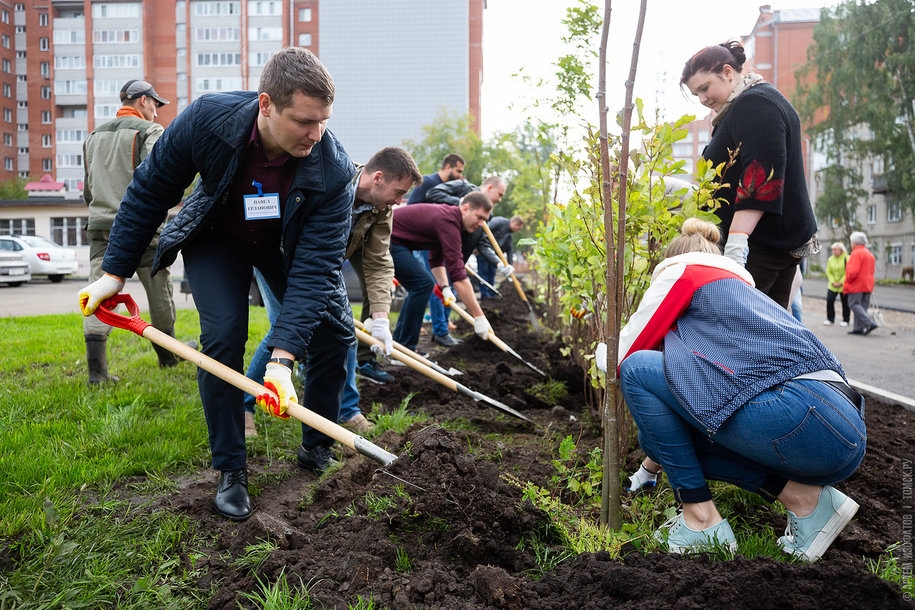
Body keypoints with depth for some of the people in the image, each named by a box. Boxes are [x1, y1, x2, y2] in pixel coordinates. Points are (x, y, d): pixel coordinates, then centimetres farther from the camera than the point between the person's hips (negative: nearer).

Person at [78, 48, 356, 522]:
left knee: (335, 330, -9)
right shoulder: (206, 119, -32)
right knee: (222, 336, -17)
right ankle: (230, 471, -1)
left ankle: (317, 449, 13)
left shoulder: (334, 170, -34)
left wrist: (283, 358, -44)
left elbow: (316, 268, -36)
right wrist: (114, 272, -11)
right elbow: (148, 193, -15)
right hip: (217, 237, -1)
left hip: (290, 242, 1)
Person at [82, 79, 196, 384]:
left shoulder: (94, 136, 17)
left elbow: (88, 188, 19)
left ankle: (96, 368, -6)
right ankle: (168, 353, 27)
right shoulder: (150, 131, -3)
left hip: (100, 225, 5)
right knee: (159, 293, 11)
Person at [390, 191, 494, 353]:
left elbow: (436, 260, 20)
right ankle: (404, 350, -8)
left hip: (394, 241, 11)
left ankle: (398, 345, 17)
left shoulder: (446, 215, 9)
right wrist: (479, 317, -24)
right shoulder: (448, 221, -23)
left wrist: (444, 287, 4)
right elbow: (458, 275, -27)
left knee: (420, 285, 14)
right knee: (423, 284, -13)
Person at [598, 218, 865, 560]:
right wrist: (652, 465, 52)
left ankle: (701, 520, 3)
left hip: (804, 416, -9)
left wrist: (602, 353, 34)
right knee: (660, 436, 17)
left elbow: (622, 358, 8)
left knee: (638, 371, -1)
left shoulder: (680, 271, 10)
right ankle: (803, 496, 9)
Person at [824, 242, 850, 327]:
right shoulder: (830, 259, 7)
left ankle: (845, 320, 15)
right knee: (829, 300, -3)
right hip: (832, 286, 4)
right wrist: (833, 282, -6)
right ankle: (830, 319, 11)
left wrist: (841, 282, -16)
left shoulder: (847, 259, -9)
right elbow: (828, 272, 7)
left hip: (844, 286, -4)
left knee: (845, 303, 3)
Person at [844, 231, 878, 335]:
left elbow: (853, 271, -23)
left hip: (856, 285, -9)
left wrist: (847, 281, -7)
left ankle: (869, 323, -18)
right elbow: (871, 271, 20)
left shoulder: (856, 253, -14)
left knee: (854, 304, -6)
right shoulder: (870, 254, 17)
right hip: (868, 285, 9)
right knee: (862, 306, 10)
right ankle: (859, 328, 10)